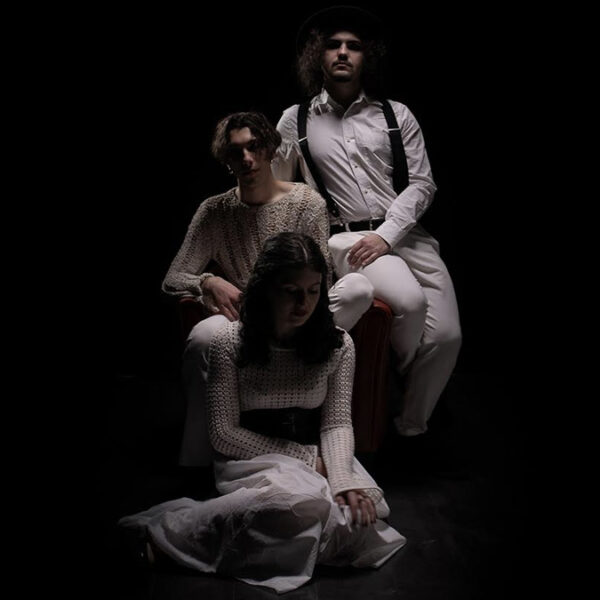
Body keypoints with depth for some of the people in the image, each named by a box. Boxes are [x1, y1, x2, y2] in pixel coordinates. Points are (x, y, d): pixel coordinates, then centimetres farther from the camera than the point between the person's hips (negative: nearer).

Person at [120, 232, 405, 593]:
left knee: (365, 510, -29)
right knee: (307, 505, -37)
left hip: (316, 457, 4)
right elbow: (224, 434, -9)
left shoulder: (339, 345, 0)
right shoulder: (230, 343, -9)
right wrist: (304, 458, -14)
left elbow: (337, 423, -4)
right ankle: (166, 532, -25)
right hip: (251, 458, -4)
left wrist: (343, 480, -25)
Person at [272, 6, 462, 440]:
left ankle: (410, 430, 8)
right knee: (411, 302, -30)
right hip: (346, 239, -2)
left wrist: (386, 235, -10)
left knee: (446, 336, -14)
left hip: (405, 234, 3)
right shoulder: (296, 120, 10)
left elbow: (422, 183, 4)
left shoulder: (396, 115, 11)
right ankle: (402, 379, 4)